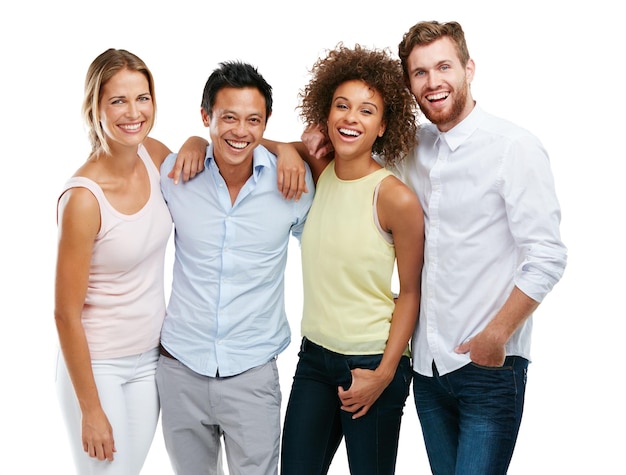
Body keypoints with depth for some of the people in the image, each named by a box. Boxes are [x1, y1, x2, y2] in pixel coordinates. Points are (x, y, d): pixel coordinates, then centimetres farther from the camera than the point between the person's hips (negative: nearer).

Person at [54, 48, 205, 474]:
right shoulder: (84, 198, -23)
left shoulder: (153, 155, -7)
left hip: (150, 358, 6)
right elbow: (66, 314, -18)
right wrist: (91, 410, -13)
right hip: (96, 364, -6)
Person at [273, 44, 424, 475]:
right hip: (314, 357, 5)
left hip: (373, 363, -5)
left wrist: (384, 375, -11)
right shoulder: (316, 173, -1)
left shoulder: (396, 198, -15)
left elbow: (411, 292, -9)